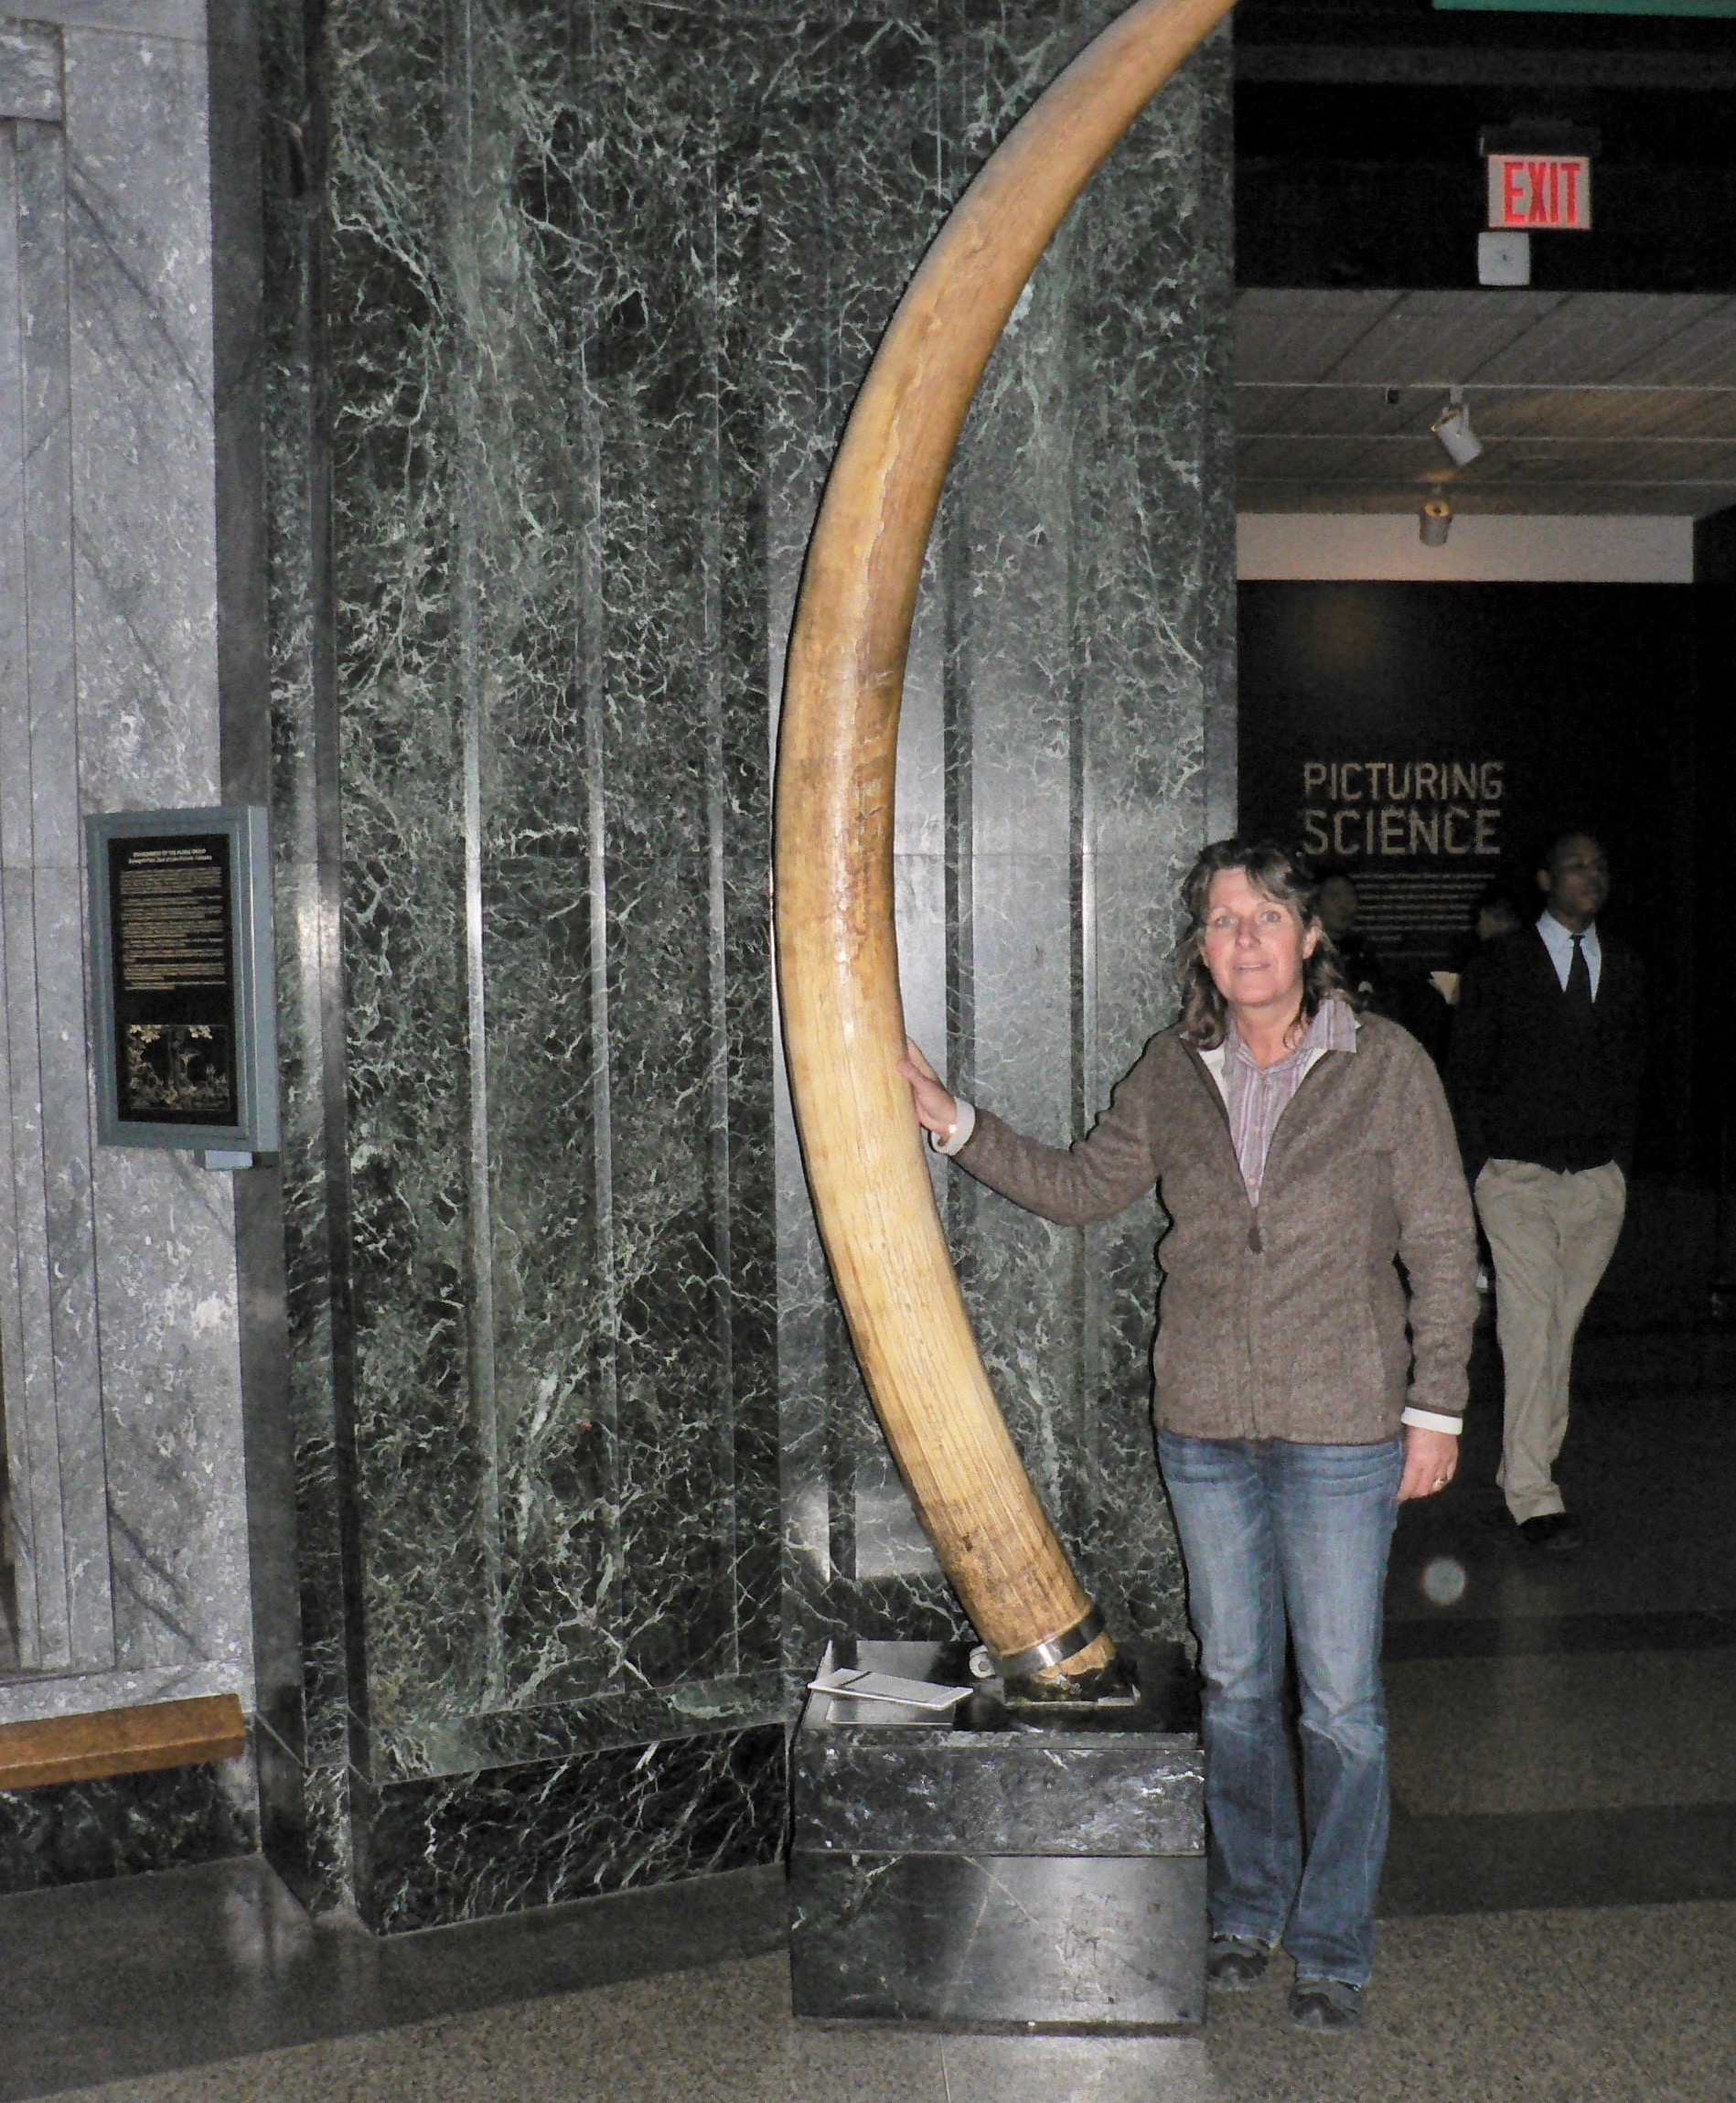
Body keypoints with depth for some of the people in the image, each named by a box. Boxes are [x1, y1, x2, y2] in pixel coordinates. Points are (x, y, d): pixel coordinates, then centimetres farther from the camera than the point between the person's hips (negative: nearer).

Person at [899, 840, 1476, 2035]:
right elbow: (1080, 1189, 13)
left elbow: (1443, 1249, -2)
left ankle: (1335, 1948, 20)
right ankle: (1251, 1911, 33)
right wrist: (957, 1125, 4)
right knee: (1235, 1685, 15)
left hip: (1342, 1428, -3)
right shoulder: (1174, 1074, 4)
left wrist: (1436, 1407, -5)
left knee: (1340, 1698, 3)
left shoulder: (1385, 1065, -5)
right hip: (1205, 1427, 3)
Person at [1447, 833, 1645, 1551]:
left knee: (1560, 1328, 5)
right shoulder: (1498, 964, 2)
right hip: (1517, 1173, -4)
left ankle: (1528, 1473, 17)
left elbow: (1630, 1067, 18)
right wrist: (1480, 1165, -4)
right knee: (1531, 1329, -10)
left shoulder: (1623, 967, 14)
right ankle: (1532, 1498, -8)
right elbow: (1464, 1069, 2)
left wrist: (1622, 1156, 10)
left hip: (1597, 1176, 4)